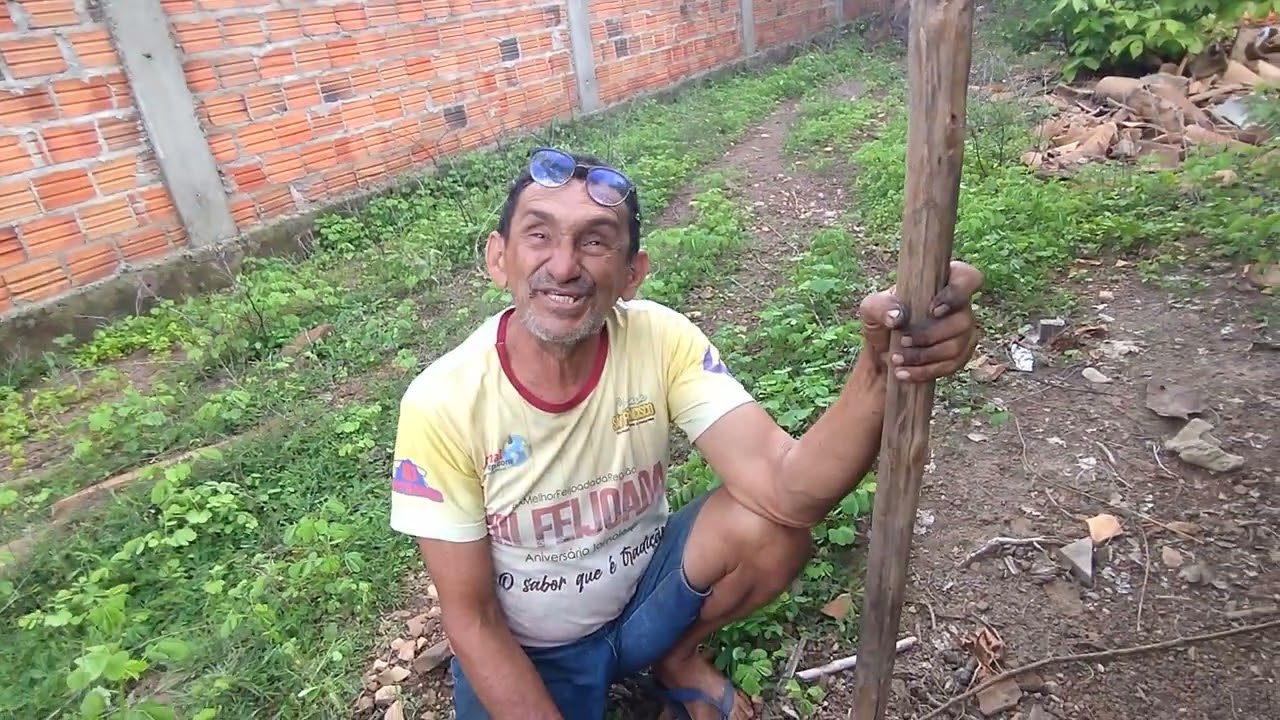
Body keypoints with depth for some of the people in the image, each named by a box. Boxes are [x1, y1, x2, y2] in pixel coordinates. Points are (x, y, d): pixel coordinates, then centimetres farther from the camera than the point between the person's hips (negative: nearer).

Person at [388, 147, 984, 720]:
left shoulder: (661, 342, -20)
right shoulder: (442, 405, -24)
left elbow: (790, 492, -31)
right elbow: (471, 619, -15)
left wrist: (880, 366, -48)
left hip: (644, 591, 3)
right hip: (524, 651, -2)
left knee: (771, 530, -22)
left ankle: (676, 659, 7)